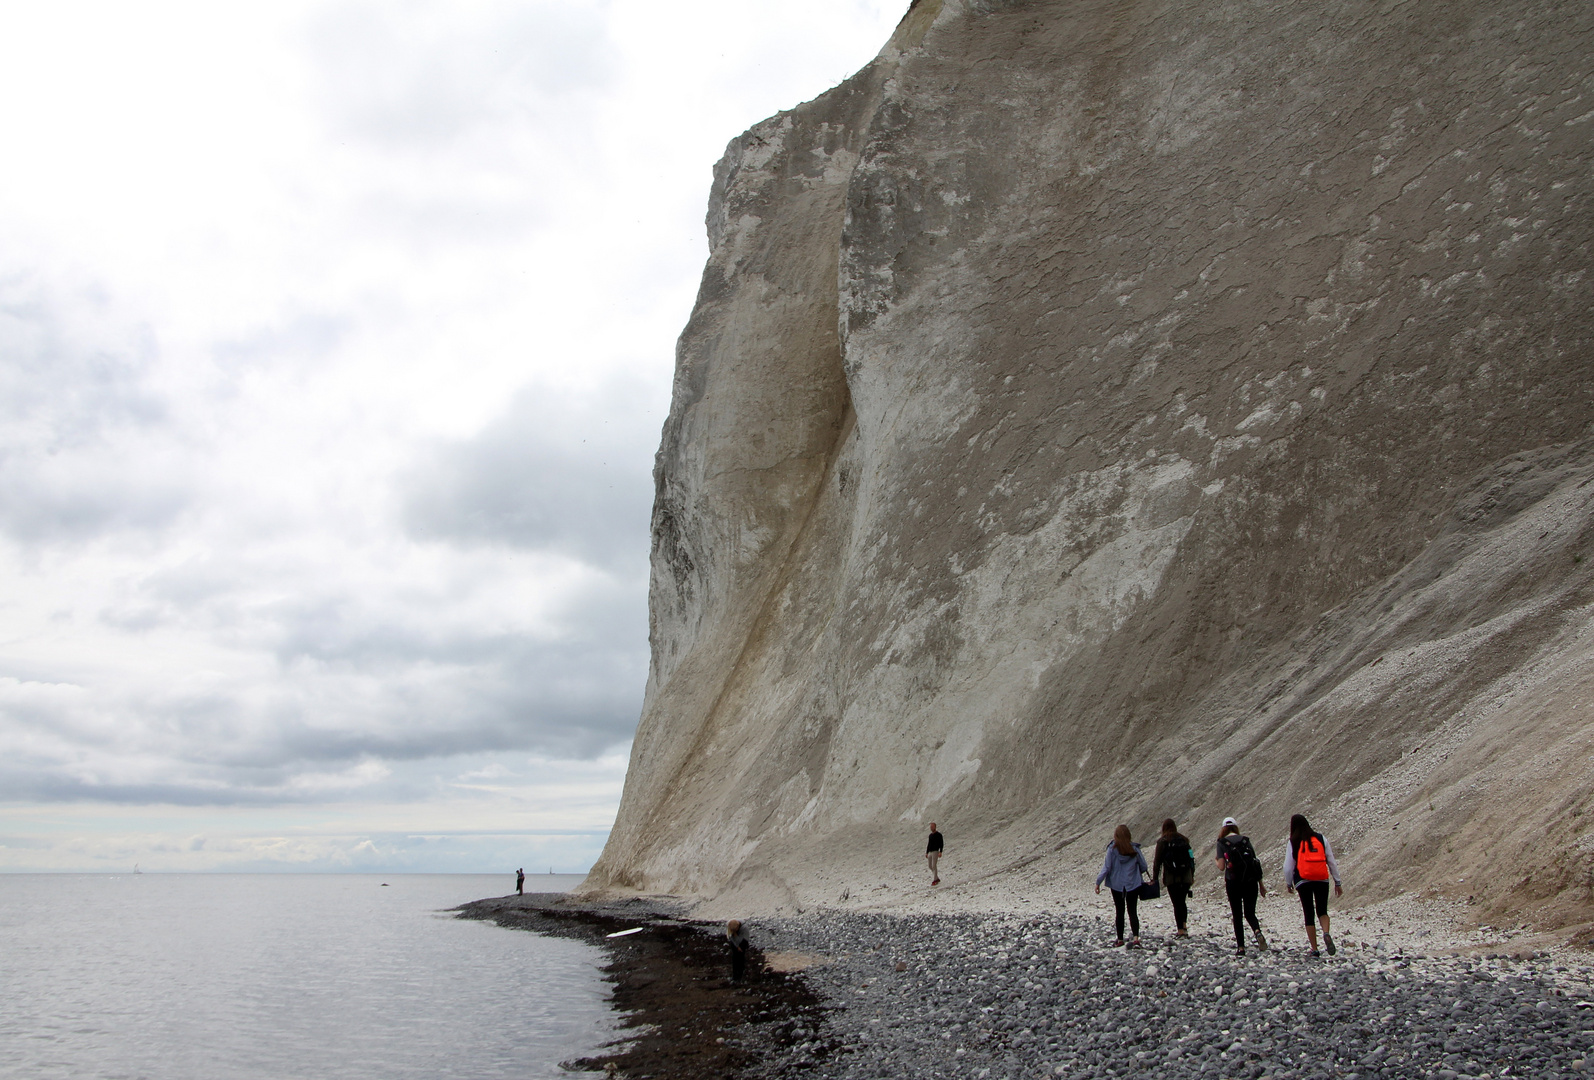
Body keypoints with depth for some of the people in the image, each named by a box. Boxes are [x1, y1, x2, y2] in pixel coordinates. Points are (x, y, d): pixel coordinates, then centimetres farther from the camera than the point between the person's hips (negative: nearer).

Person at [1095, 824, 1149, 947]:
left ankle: (1120, 939, 16)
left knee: (1120, 912, 12)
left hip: (1117, 885, 0)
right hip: (1133, 885, 0)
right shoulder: (1134, 849, -6)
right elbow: (1143, 866, 2)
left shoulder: (1112, 849, -10)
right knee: (1133, 912, 3)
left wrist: (1098, 882, 0)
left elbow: (1106, 867, -9)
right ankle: (1135, 938, -15)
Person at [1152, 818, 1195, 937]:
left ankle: (1180, 929, -3)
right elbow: (1191, 858, 13)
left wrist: (1155, 878, 0)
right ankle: (1184, 927, 11)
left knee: (1177, 904, 0)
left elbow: (1158, 861, -5)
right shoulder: (1184, 839, 8)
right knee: (1182, 902, 16)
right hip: (1186, 877, 4)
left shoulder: (1162, 841, -5)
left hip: (1171, 878, -4)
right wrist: (1192, 876, 21)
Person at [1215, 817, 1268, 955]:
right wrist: (1261, 884, 11)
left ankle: (1241, 947, 3)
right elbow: (1255, 861, 5)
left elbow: (1221, 866, -7)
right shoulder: (1245, 840, 8)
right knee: (1250, 913, 11)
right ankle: (1258, 932, -19)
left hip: (1233, 881, -2)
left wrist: (1216, 861, 17)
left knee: (1237, 915, 9)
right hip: (1250, 881, 2)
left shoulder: (1222, 842, 1)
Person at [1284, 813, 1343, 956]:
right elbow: (1331, 861, 6)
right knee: (1322, 911, 13)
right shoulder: (1321, 839, 5)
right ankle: (1326, 933, -18)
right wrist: (1337, 882, 12)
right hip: (1322, 880, 2)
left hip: (1303, 881, -2)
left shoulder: (1293, 843, -2)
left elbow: (1288, 866, -1)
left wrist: (1288, 883, 15)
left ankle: (1314, 949, 5)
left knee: (1308, 914, 7)